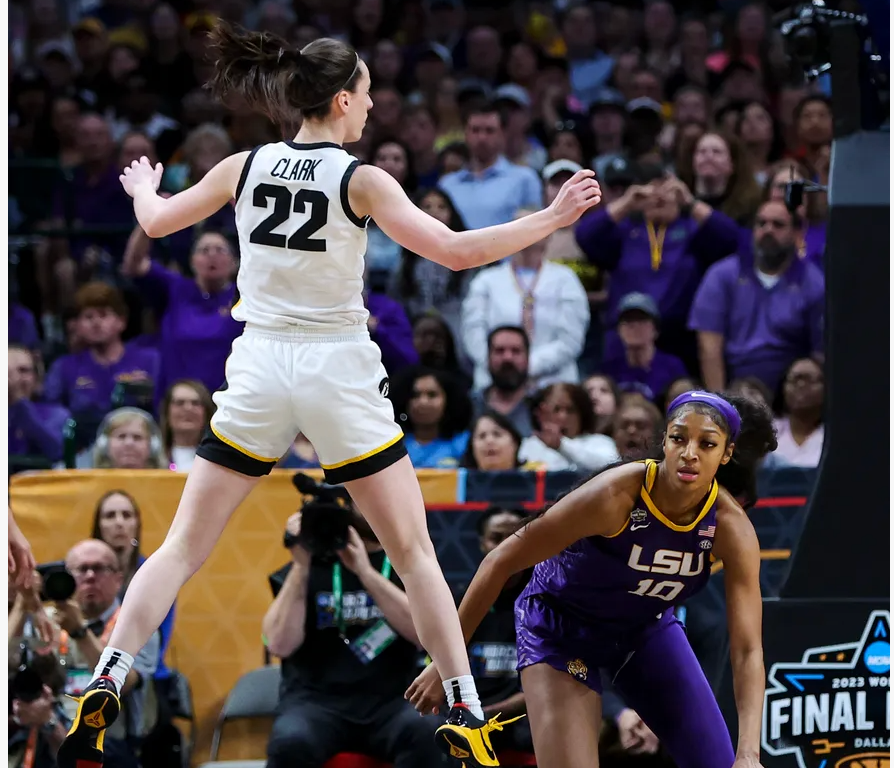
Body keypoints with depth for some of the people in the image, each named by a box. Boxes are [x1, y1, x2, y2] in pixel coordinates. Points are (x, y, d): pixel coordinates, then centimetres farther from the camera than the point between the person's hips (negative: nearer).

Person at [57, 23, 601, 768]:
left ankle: (102, 692, -5)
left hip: (257, 372, 3)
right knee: (413, 551, 8)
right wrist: (552, 217, -7)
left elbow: (156, 222, 16)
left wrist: (143, 187, 39)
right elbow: (455, 251, -15)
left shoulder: (244, 167, 2)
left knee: (184, 547, 8)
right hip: (340, 374, -3)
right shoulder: (361, 181, -9)